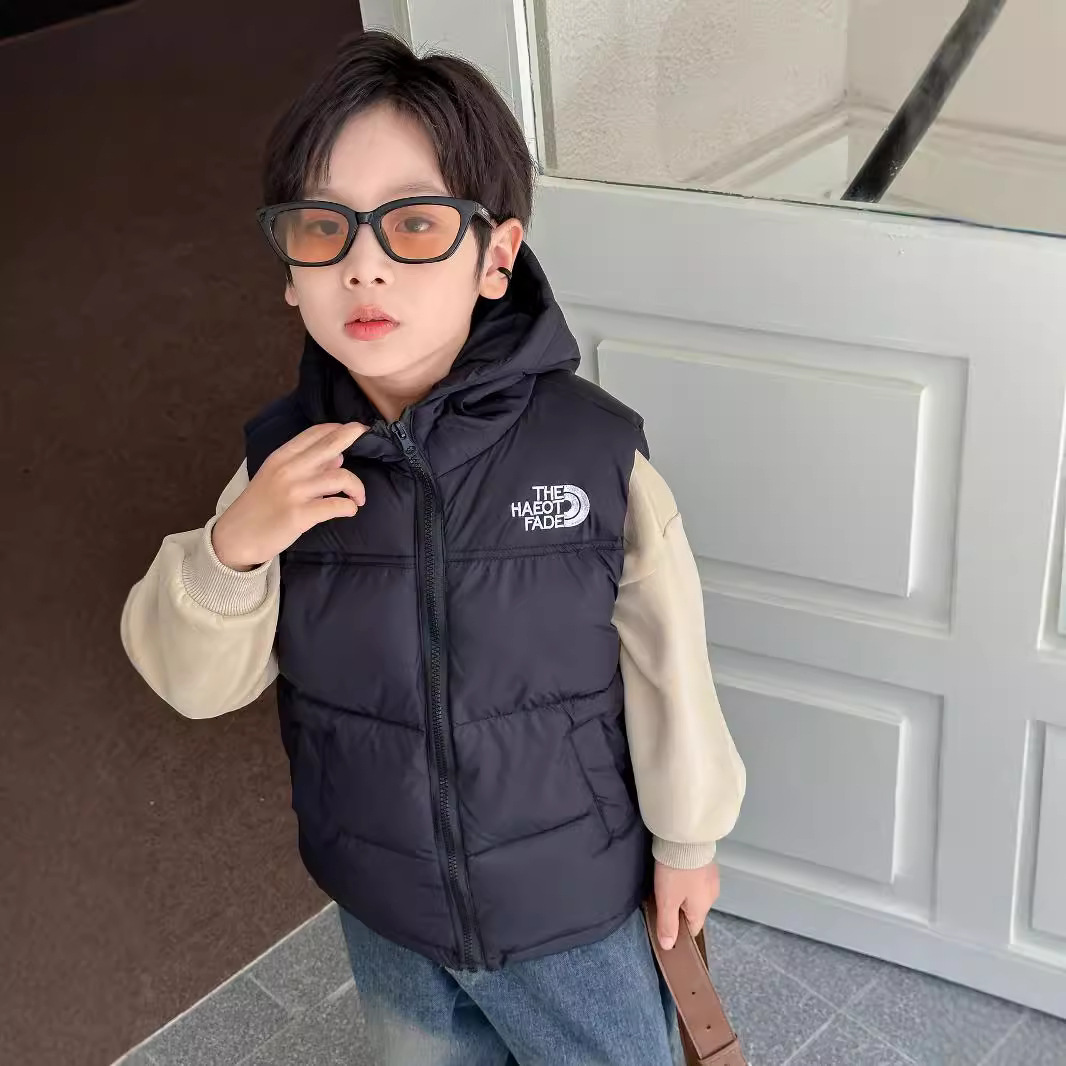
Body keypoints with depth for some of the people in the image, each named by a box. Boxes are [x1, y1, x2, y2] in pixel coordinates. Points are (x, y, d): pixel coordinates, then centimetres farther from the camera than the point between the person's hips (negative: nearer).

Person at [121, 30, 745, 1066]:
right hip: (384, 911, 4)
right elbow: (194, 679, -9)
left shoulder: (596, 453, -24)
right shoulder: (284, 463, -14)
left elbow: (666, 662, -12)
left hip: (572, 907, -3)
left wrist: (686, 838, 0)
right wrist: (232, 548, -29)